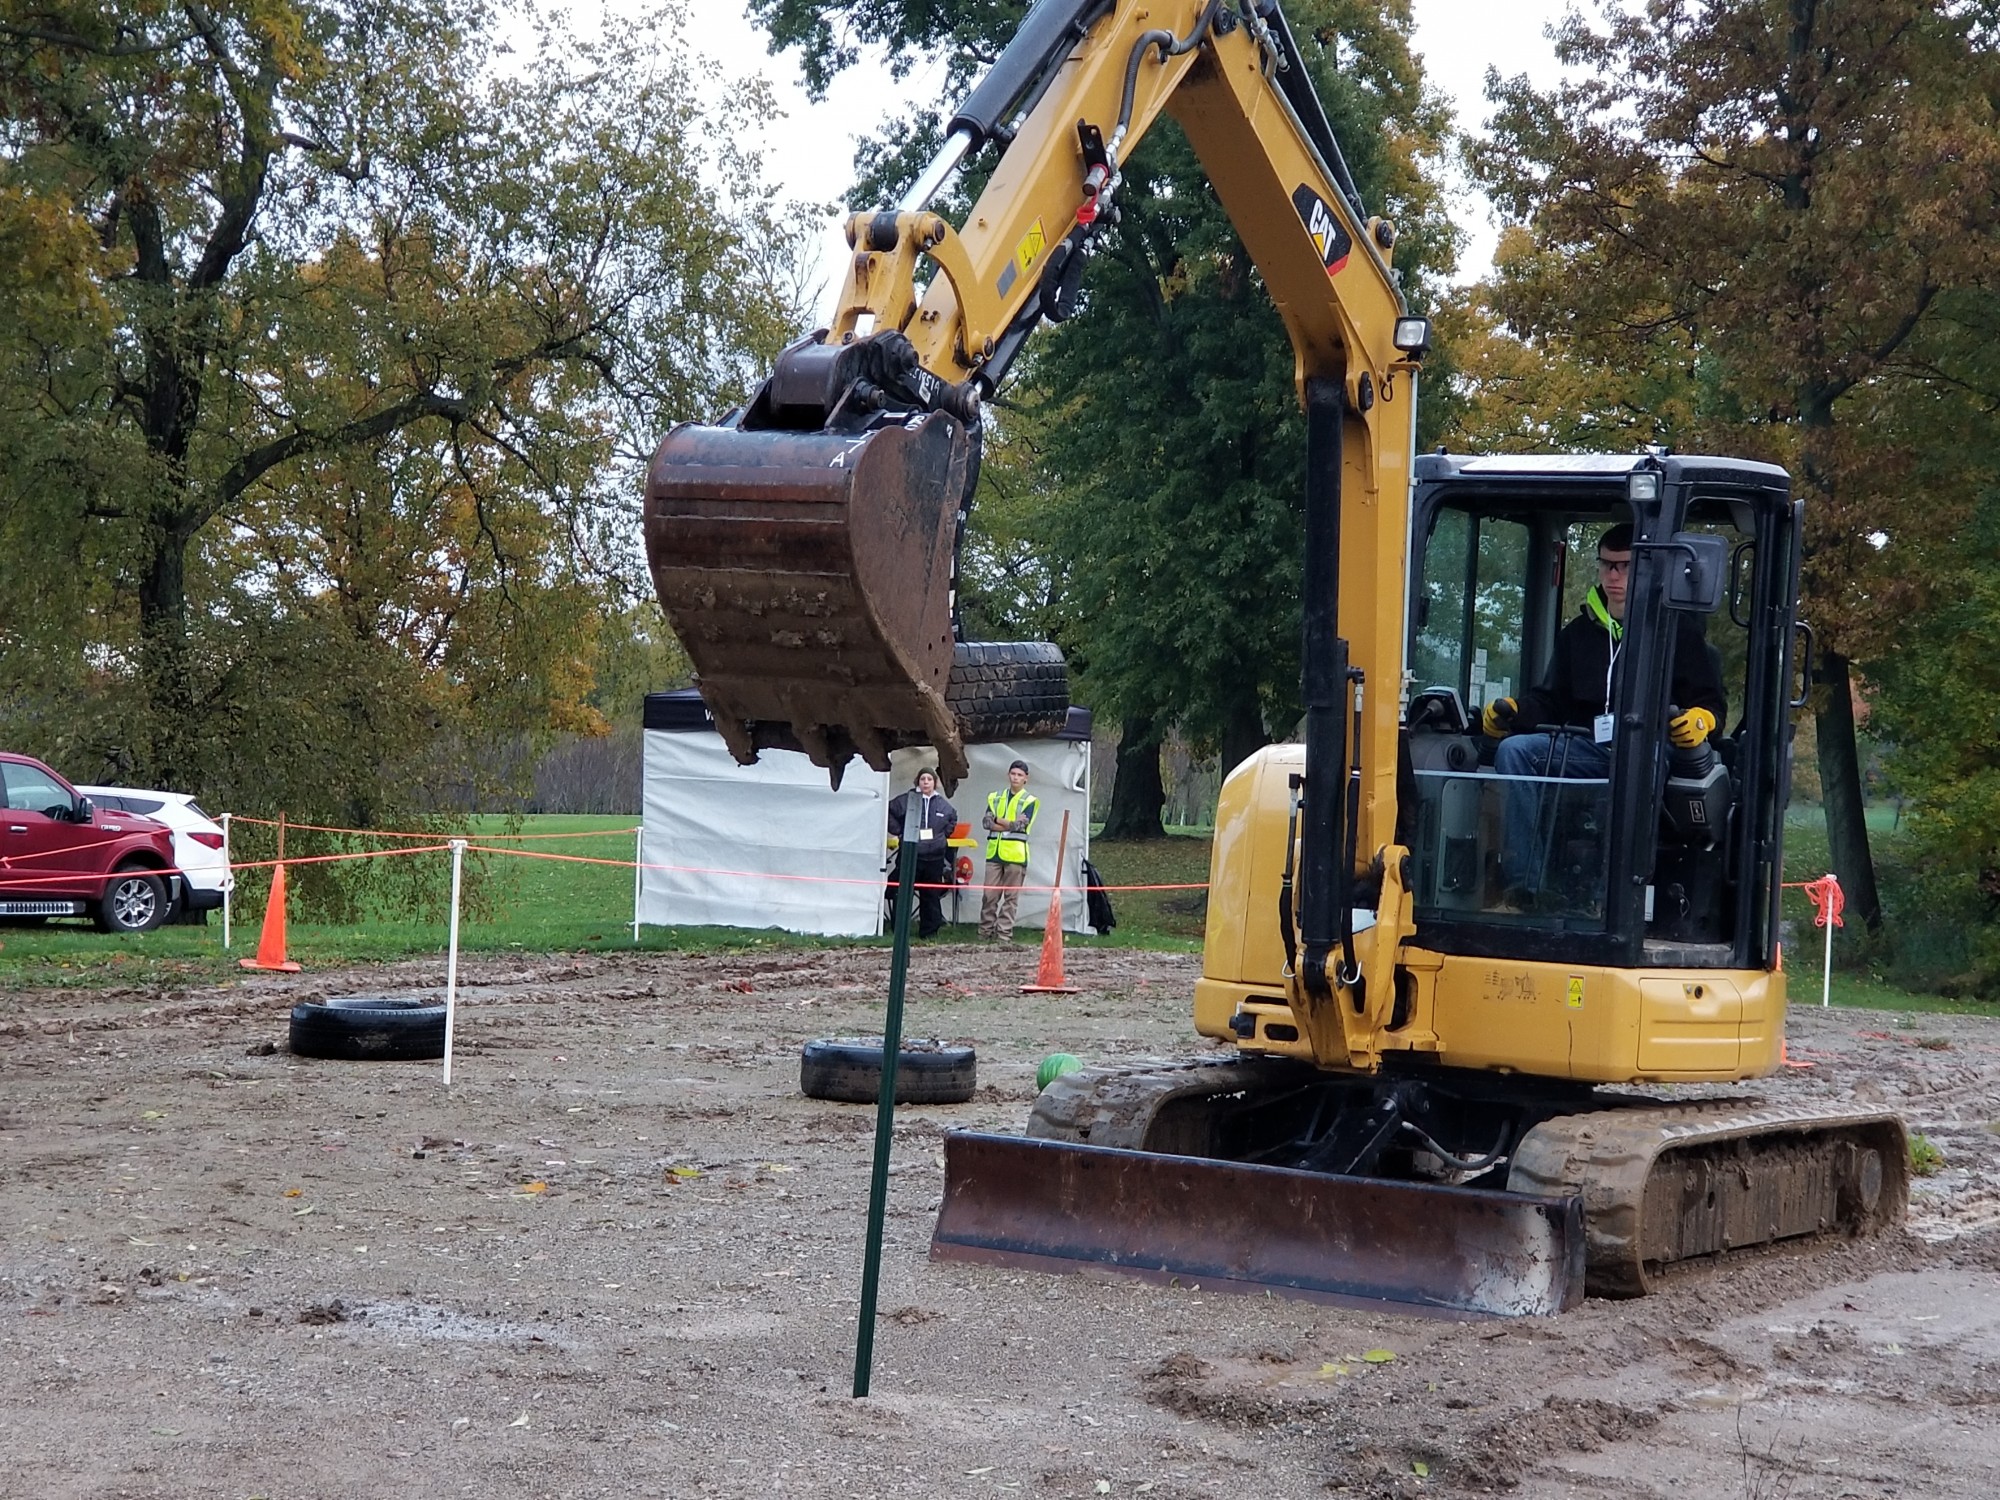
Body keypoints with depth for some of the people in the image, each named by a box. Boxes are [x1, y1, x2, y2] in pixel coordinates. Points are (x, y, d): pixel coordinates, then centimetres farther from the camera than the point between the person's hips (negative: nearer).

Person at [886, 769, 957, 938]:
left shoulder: (942, 804, 8)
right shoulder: (907, 800, -1)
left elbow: (953, 818, 28)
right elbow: (889, 811, 6)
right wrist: (898, 831, 0)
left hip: (934, 856, 2)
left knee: (932, 894, 4)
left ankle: (929, 930, 11)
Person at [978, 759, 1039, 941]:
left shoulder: (1029, 801, 5)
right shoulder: (995, 798, 15)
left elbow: (1021, 825, -9)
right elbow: (986, 822, 1)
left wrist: (998, 820, -2)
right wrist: (1011, 825, -10)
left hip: (1016, 854, -3)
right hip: (995, 852, 3)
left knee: (1011, 897, -2)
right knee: (990, 894, 1)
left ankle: (1004, 933, 1)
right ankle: (985, 931, 8)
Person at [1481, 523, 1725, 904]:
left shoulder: (1678, 628, 9)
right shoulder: (1578, 632, 22)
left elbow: (1712, 701, 5)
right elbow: (1551, 701, 20)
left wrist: (1701, 719, -20)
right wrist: (1513, 712, -2)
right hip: (1588, 749, 5)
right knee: (1515, 750, -22)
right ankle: (1523, 885, -30)